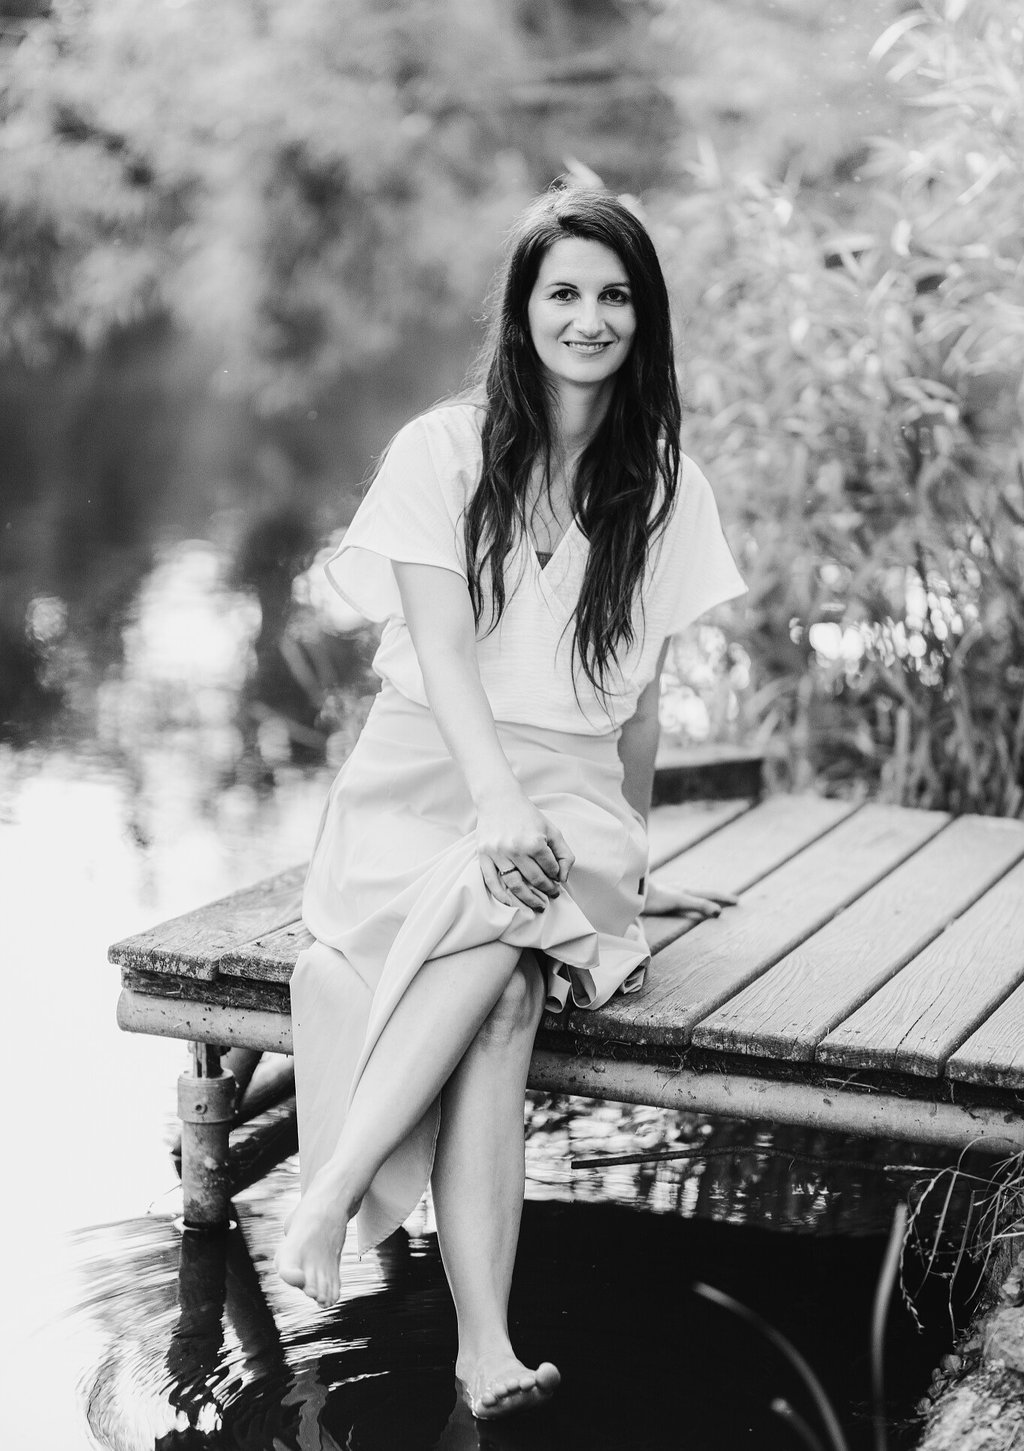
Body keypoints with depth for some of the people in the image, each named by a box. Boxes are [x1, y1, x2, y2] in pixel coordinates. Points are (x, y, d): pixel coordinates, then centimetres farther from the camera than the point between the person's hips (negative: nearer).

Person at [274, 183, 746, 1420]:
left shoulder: (662, 485, 12)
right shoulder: (443, 451, 2)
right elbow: (442, 649, -9)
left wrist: (631, 859, 22)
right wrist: (498, 801, -25)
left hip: (573, 792, 2)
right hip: (426, 777, -2)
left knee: (506, 926, -35)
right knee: (501, 988, -34)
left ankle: (329, 1197, -36)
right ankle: (484, 1341, -37)